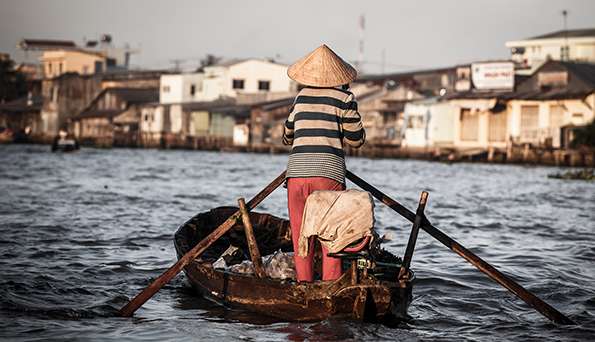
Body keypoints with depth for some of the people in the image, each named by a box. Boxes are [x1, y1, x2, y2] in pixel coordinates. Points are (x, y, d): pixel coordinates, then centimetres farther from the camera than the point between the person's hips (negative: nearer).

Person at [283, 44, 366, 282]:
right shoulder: (344, 98, 1)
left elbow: (287, 136, 21)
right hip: (329, 173, -3)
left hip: (296, 171, 3)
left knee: (301, 234, 9)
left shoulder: (301, 96, 12)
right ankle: (331, 285, 3)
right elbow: (356, 139, 2)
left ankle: (304, 283, 10)